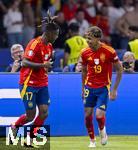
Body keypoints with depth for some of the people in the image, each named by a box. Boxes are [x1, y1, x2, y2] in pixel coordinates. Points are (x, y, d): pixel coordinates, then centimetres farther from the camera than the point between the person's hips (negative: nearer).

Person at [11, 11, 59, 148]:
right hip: (29, 84, -7)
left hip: (42, 84, 7)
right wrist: (43, 65, -31)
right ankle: (14, 127, 25)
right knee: (30, 116, -4)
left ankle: (29, 139, 9)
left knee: (44, 113, -4)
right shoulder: (35, 44, -17)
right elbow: (25, 63, -24)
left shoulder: (49, 46, 8)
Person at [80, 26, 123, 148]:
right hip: (89, 87, 4)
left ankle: (102, 130, 20)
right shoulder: (85, 53, -3)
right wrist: (83, 88, 15)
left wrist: (114, 90, -5)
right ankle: (92, 141, 21)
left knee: (99, 115, -14)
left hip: (103, 88, -3)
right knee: (88, 115, 2)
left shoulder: (109, 51, -14)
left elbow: (119, 70, -4)